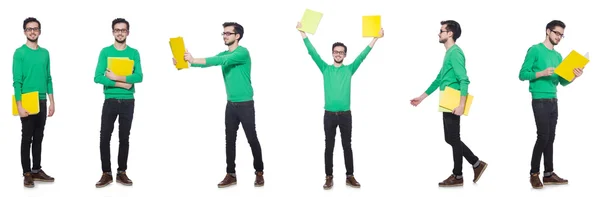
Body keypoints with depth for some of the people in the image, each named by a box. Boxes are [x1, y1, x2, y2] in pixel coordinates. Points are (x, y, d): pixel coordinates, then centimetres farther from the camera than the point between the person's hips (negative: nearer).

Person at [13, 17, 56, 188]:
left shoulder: (45, 53, 9)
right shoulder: (20, 53, -6)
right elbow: (17, 81, -10)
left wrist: (51, 102, 9)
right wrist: (19, 105, -17)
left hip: (42, 101, 5)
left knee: (38, 138, 11)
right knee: (27, 138, 0)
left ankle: (37, 170, 19)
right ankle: (27, 173, 6)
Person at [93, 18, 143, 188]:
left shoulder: (134, 53, 3)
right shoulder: (105, 52, 1)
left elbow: (139, 77, -10)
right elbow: (98, 78, -8)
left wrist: (116, 77, -17)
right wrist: (121, 84, -14)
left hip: (128, 102, 1)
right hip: (110, 101, 0)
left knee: (124, 138, 7)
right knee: (104, 137, -3)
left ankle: (122, 172, 16)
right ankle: (106, 174, 6)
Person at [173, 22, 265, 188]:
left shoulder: (243, 52, -14)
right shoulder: (224, 54, 12)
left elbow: (222, 61, -28)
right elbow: (209, 62, -2)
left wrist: (193, 60, -35)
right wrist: (185, 62, -19)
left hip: (245, 104, -7)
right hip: (231, 104, 7)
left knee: (252, 139, 1)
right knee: (230, 140, 7)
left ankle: (259, 173, 12)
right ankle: (231, 175, 12)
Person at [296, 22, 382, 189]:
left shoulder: (349, 69, 6)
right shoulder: (325, 68, 5)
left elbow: (362, 55, 0)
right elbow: (313, 53, 0)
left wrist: (376, 38, -6)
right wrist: (302, 33, -6)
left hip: (345, 114, 0)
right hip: (329, 114, 0)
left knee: (347, 146, 7)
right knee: (329, 147, 5)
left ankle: (350, 176, 15)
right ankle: (329, 177, 11)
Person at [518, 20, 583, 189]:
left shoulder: (558, 56, 15)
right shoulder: (535, 50, -5)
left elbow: (562, 82, 14)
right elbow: (522, 75, -9)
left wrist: (574, 76, -5)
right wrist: (542, 73, -22)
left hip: (553, 101, 7)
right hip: (540, 100, -7)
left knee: (550, 137, 7)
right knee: (543, 136, -10)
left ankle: (549, 174, 11)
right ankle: (534, 174, -1)